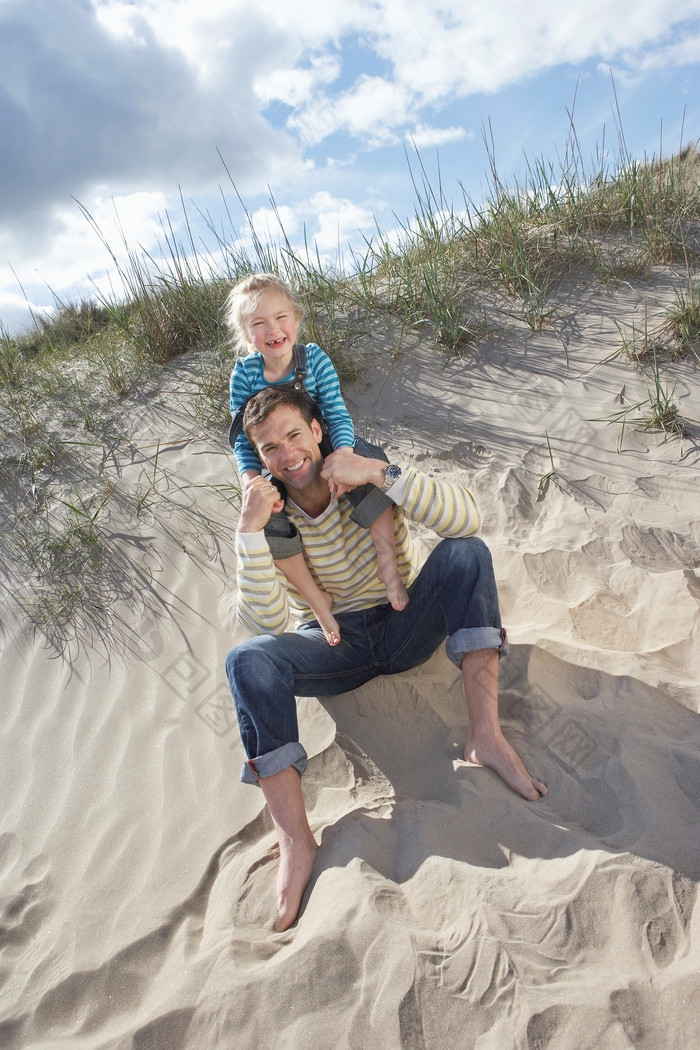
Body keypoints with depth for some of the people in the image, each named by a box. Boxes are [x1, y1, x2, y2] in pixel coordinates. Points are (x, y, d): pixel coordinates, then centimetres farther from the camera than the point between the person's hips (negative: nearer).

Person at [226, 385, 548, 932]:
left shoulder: (372, 471, -12)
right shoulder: (268, 513, -9)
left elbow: (468, 518, -27)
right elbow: (267, 622, -21)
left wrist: (379, 472, -36)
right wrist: (249, 531, -31)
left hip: (406, 626, 0)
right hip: (335, 646, 0)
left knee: (465, 553, -26)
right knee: (249, 661, -28)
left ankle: (486, 734, -31)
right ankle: (295, 841, -28)